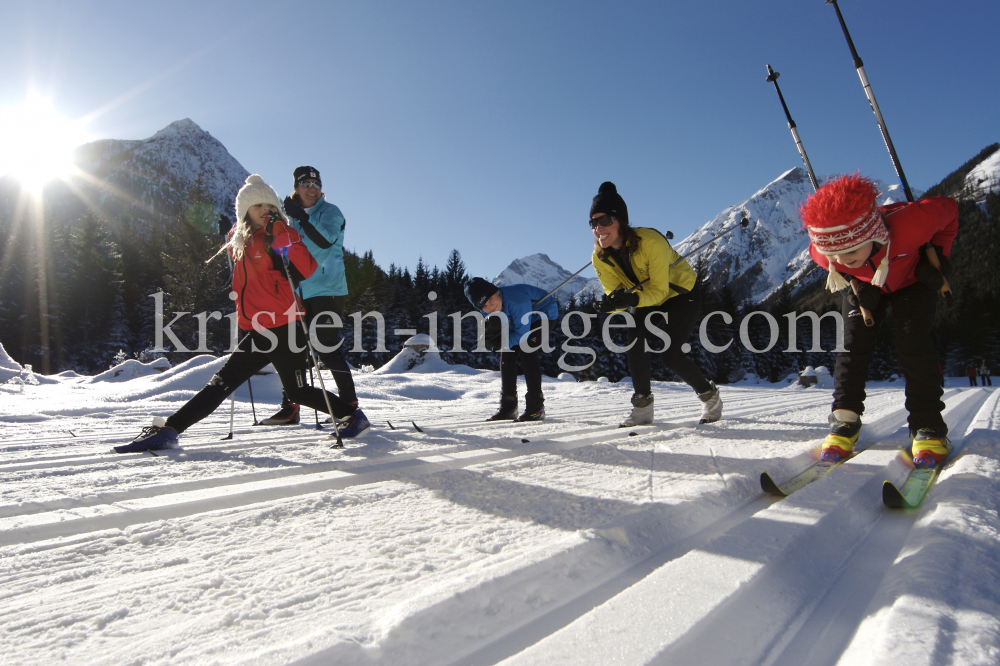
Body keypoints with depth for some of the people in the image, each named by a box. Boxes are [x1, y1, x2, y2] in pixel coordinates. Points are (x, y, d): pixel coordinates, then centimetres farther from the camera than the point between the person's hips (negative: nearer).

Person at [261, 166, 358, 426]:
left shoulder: (330, 212, -1)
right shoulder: (292, 218, 18)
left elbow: (325, 240, -21)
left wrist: (300, 217, -25)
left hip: (327, 290, -7)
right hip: (298, 293, 7)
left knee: (325, 346, -10)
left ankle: (349, 402, 0)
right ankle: (289, 407, 14)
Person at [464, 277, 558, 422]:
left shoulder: (516, 299, -40)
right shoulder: (488, 311, -17)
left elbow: (522, 334, -32)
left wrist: (502, 343, -30)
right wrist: (492, 331, -34)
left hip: (546, 315, -7)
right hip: (519, 321, 7)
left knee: (526, 350, -24)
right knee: (507, 353, -6)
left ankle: (536, 407, -19)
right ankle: (508, 407, 2)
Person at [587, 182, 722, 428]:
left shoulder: (650, 241, -35)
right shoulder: (600, 258, -18)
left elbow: (659, 291, -32)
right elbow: (615, 295, -16)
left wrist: (631, 299, -51)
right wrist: (615, 301, -40)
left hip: (682, 294, -5)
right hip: (646, 299, 5)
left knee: (668, 353, -14)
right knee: (635, 340, -20)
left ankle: (709, 394, 13)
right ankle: (642, 407, -6)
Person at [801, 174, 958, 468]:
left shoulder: (912, 224, -45)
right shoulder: (821, 252, -36)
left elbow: (948, 209, -19)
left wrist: (937, 254, -22)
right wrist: (854, 285, -17)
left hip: (912, 281, -2)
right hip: (865, 287, 2)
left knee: (912, 346, -15)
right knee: (853, 344, -9)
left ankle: (928, 427, -4)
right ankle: (845, 421, -2)